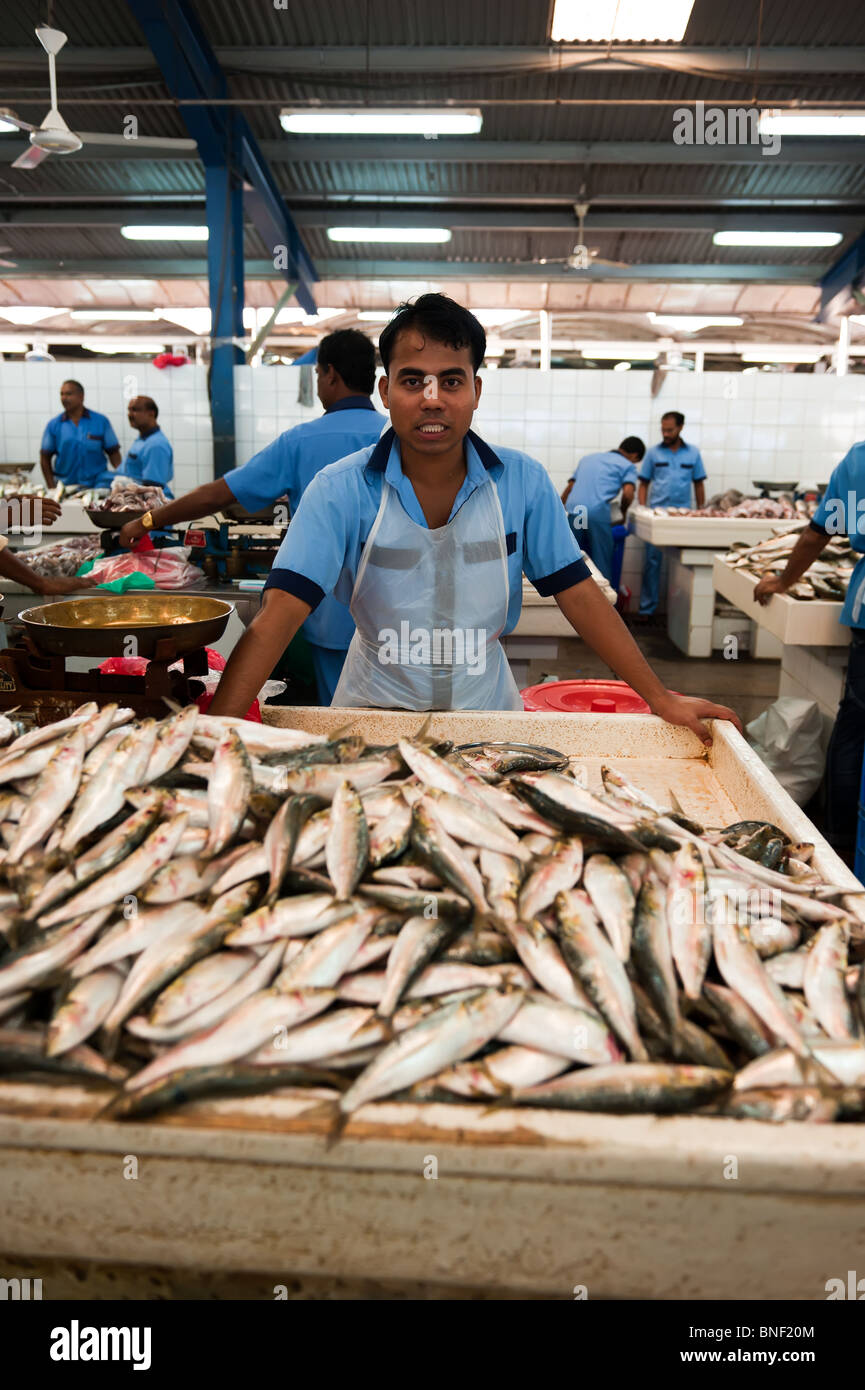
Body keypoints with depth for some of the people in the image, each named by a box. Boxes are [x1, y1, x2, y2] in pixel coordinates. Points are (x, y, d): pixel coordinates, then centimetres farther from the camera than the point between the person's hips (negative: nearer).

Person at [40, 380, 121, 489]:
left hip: (97, 485, -1)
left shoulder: (101, 421, 3)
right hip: (65, 487, 1)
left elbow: (114, 453, 4)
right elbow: (45, 458, 9)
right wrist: (51, 488, 1)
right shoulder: (53, 425, 6)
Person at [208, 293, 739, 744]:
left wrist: (662, 699, -5)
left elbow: (579, 596, -2)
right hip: (375, 706, -1)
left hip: (486, 706, 1)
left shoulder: (523, 482, -7)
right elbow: (279, 615, -19)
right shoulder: (340, 491, -13)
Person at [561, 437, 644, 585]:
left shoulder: (588, 458, 30)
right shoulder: (628, 466, 13)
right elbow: (628, 493, -4)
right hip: (597, 513, -4)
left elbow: (569, 488, 28)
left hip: (572, 511, 5)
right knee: (601, 562, 5)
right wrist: (623, 511, 14)